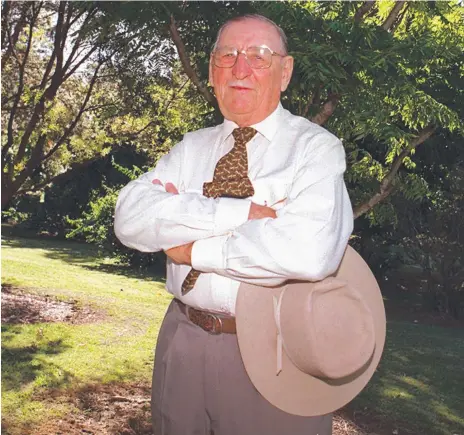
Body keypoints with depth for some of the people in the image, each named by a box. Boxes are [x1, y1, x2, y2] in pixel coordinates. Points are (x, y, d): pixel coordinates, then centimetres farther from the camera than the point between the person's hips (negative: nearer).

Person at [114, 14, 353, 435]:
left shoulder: (315, 147, -8)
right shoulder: (191, 147, 7)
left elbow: (309, 252, -27)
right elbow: (131, 217, -9)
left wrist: (195, 248, -16)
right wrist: (237, 213, -20)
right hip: (183, 341, 5)